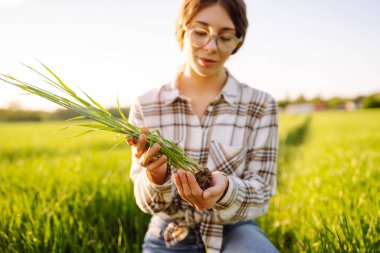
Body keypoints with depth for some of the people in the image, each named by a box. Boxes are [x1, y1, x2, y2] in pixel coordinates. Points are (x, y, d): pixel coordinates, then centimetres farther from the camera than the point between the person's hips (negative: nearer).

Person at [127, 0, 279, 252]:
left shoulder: (260, 105, -9)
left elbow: (260, 195, -9)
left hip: (234, 233, 0)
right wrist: (156, 178, -28)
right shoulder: (146, 106, -6)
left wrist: (225, 191, -31)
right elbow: (148, 202, -5)